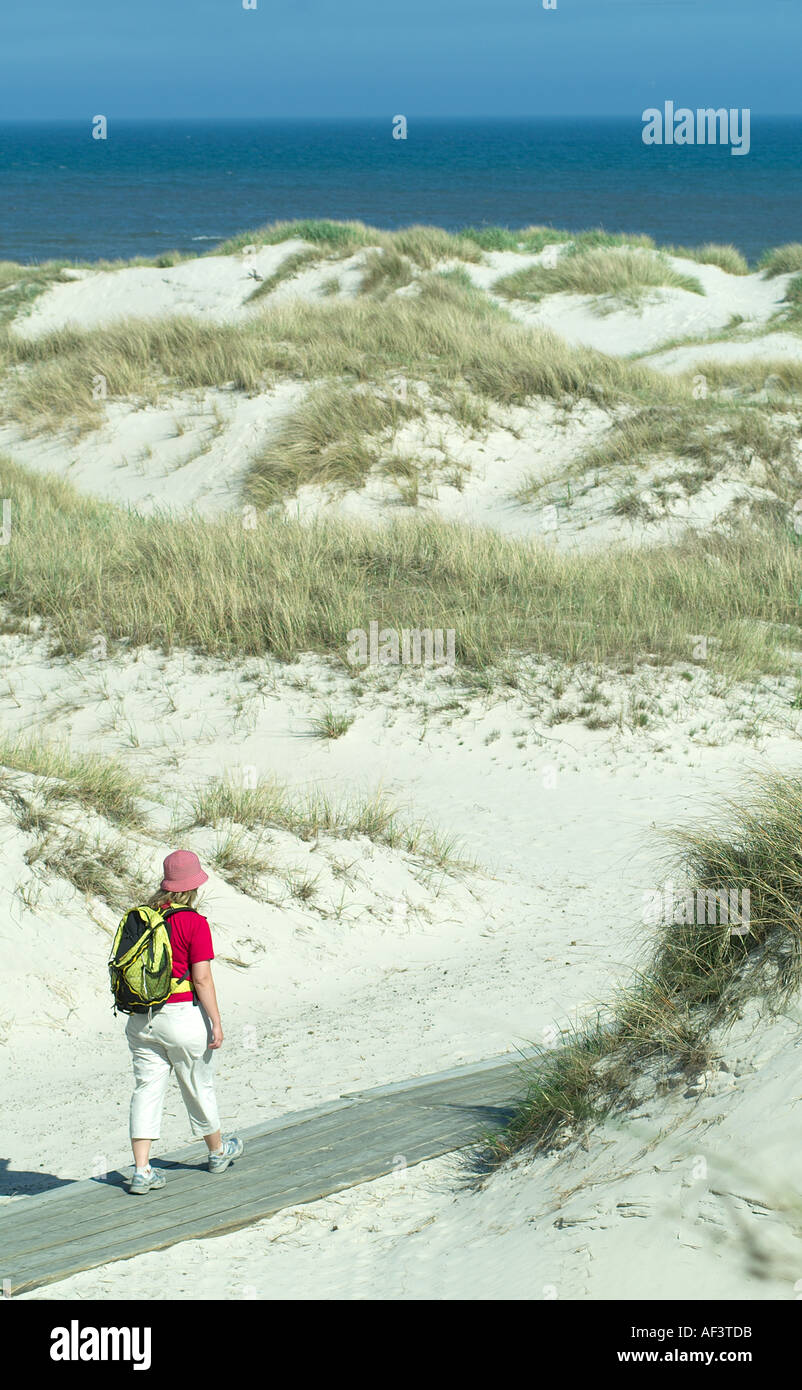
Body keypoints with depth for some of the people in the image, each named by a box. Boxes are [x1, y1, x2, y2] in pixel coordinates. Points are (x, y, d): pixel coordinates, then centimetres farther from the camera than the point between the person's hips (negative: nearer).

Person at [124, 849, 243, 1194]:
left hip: (141, 1019, 4)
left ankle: (141, 1169, -2)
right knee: (199, 1087, 14)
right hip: (183, 1015, -4)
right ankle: (217, 1151, 35)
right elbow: (202, 978, -16)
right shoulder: (194, 923, -14)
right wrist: (216, 1022, -9)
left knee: (146, 1089, 5)